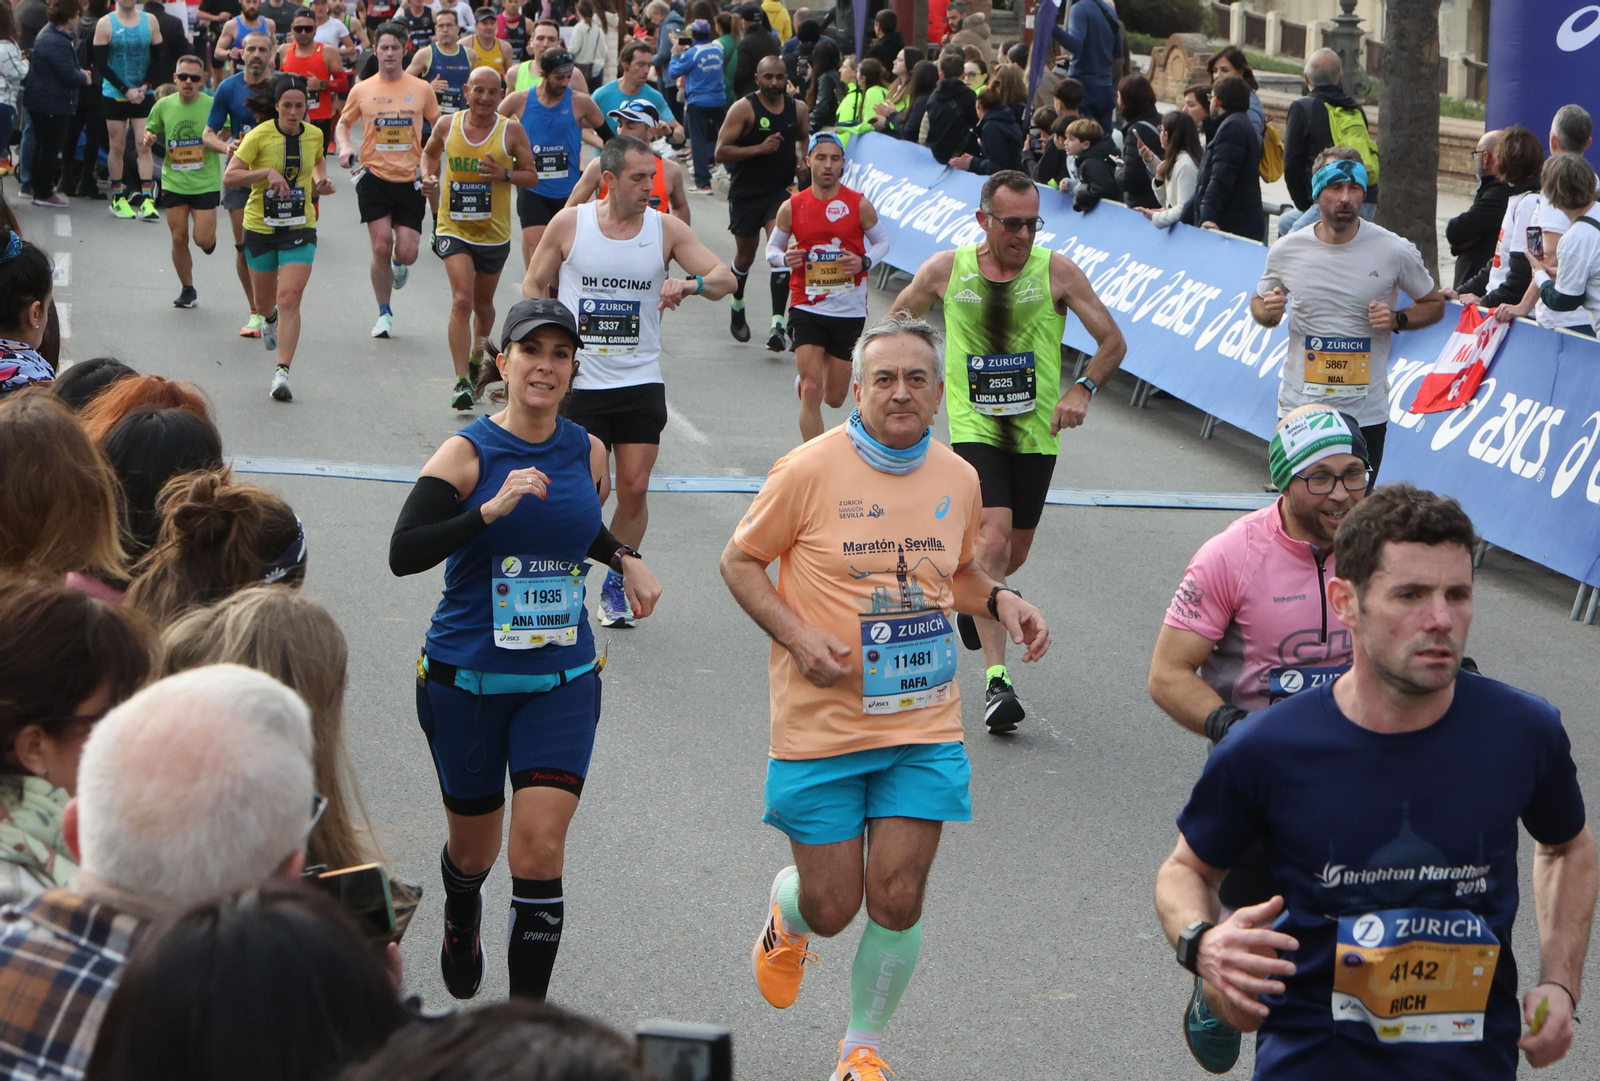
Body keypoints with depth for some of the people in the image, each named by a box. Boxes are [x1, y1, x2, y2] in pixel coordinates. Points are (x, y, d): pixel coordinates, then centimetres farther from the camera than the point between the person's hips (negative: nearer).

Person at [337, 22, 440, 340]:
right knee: (381, 247, -7)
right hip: (374, 177, 0)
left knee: (407, 253, -7)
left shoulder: (422, 89, 3)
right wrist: (344, 146, -5)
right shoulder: (362, 90, 2)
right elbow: (343, 123, 16)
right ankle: (384, 313, 11)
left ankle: (399, 266, 32)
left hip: (410, 180, 0)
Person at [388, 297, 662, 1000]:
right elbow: (403, 554, -21)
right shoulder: (468, 453, -10)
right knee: (474, 843, 16)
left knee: (541, 846, -12)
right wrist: (492, 508, -31)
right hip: (465, 679, -2)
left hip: (562, 682, 2)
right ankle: (461, 923, 53)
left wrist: (625, 559, 4)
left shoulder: (588, 454, 3)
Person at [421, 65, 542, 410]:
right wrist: (430, 177, -1)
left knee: (483, 303, 18)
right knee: (462, 301, -18)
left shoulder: (511, 130, -6)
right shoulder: (447, 124, -2)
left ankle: (477, 359, 48)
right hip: (453, 229, -1)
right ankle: (462, 381, -19)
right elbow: (430, 153, 19)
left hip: (494, 232, 1)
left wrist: (505, 175, -19)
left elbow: (532, 176, -1)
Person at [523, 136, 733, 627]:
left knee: (634, 490, 1)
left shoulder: (666, 228, 0)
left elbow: (726, 279, -3)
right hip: (579, 381, -2)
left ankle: (616, 586, 20)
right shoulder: (568, 224, -3)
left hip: (641, 382, 2)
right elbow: (534, 286, 9)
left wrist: (691, 283, -25)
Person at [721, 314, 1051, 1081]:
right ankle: (786, 912, 42)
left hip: (924, 728, 3)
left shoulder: (958, 479, 5)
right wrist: (796, 636, -16)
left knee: (897, 901, -3)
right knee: (831, 907, 2)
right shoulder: (809, 470, -10)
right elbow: (740, 562, -1)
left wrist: (1000, 600, 0)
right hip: (821, 725, -3)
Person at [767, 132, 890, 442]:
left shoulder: (860, 204, -3)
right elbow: (772, 247, 10)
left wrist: (864, 262, -13)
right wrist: (785, 258, -14)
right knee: (811, 391, -13)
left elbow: (882, 242, 9)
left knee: (835, 398, 11)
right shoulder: (792, 207, -1)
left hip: (850, 310, 1)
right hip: (807, 308, -1)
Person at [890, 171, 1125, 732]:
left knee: (1014, 554, 13)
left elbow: (1112, 342, -1)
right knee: (993, 541, -20)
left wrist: (1084, 389, -17)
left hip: (1036, 432, 2)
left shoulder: (1057, 271, -5)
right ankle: (997, 681, -20)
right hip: (973, 428, -2)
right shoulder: (946, 270, -3)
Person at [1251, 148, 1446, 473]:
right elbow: (1258, 304, 14)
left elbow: (1434, 305, 8)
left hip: (1367, 414, -1)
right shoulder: (1287, 251, -2)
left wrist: (1397, 320, -12)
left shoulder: (1395, 251, -6)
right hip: (1299, 408, 1)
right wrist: (1269, 312, -9)